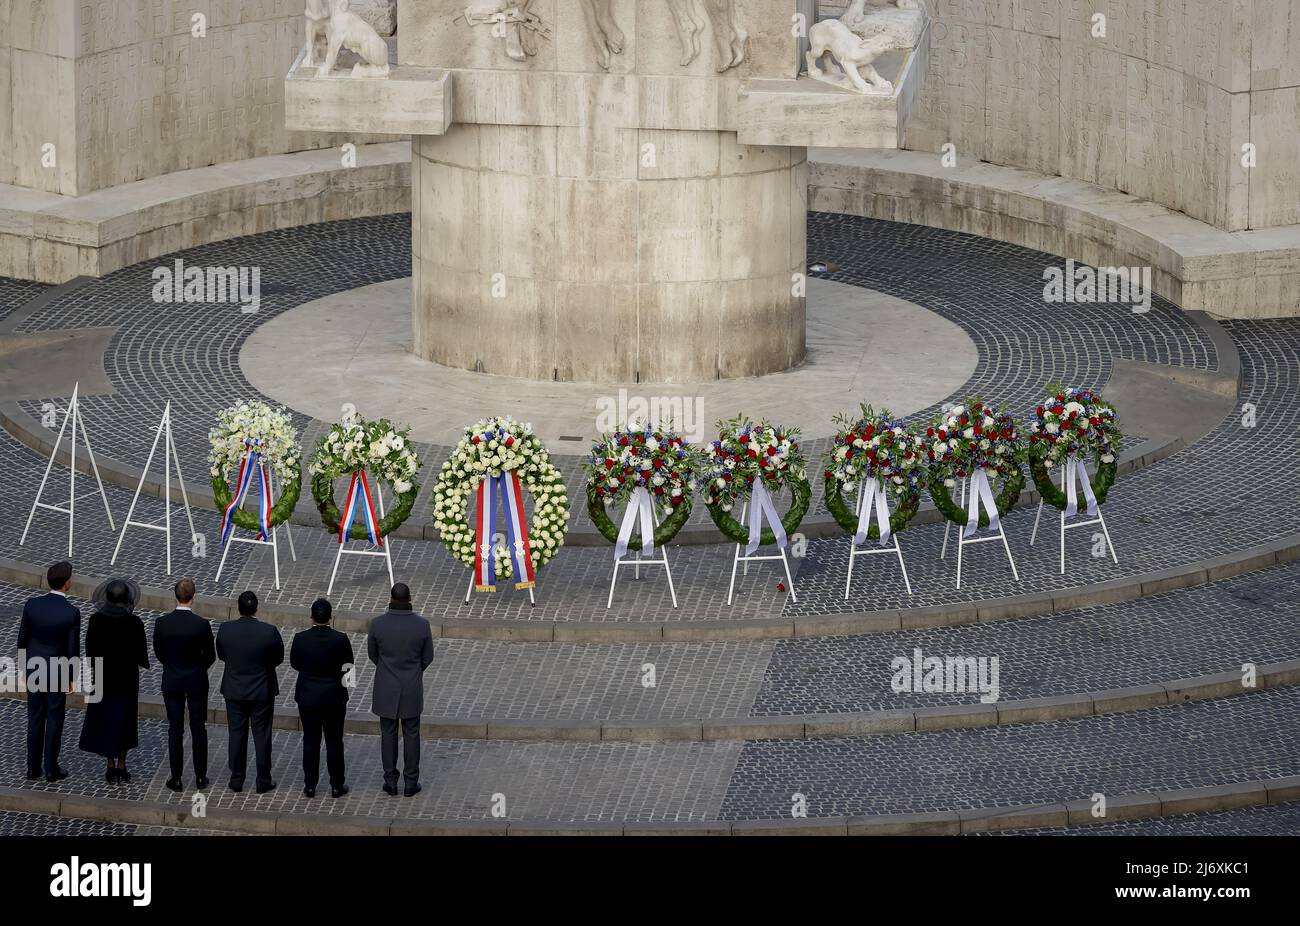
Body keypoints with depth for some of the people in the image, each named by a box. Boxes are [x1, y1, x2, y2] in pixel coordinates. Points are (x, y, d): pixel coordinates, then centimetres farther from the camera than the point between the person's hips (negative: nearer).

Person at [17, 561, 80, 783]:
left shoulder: (32, 605, -9)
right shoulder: (72, 613, -19)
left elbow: (22, 638, -1)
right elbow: (73, 648, -13)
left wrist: (24, 668, 12)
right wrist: (72, 678, -1)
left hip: (34, 667, 4)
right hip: (57, 671, -4)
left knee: (35, 718, 13)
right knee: (55, 719, 7)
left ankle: (33, 768, 16)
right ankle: (51, 769, 11)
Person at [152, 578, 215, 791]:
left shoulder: (161, 623, -12)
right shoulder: (202, 625, -17)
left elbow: (159, 652, 1)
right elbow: (210, 655, -5)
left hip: (171, 682, 1)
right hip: (196, 681, -1)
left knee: (175, 730, 8)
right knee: (198, 729, 10)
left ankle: (176, 778, 10)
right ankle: (200, 777, 15)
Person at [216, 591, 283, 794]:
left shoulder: (225, 630, -13)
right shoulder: (269, 632, -18)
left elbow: (221, 655, 2)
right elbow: (278, 658, -3)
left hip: (234, 691, 2)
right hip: (262, 691, -2)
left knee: (237, 735, 13)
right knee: (262, 736, 9)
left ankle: (237, 780, 19)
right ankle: (263, 781, 14)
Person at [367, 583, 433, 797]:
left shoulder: (377, 624, -16)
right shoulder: (421, 625, -16)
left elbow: (373, 654, 1)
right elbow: (427, 657, -1)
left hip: (386, 689, 0)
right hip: (412, 690, 0)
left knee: (388, 734, 14)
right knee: (411, 735, 13)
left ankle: (391, 781, 20)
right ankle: (411, 782, 18)